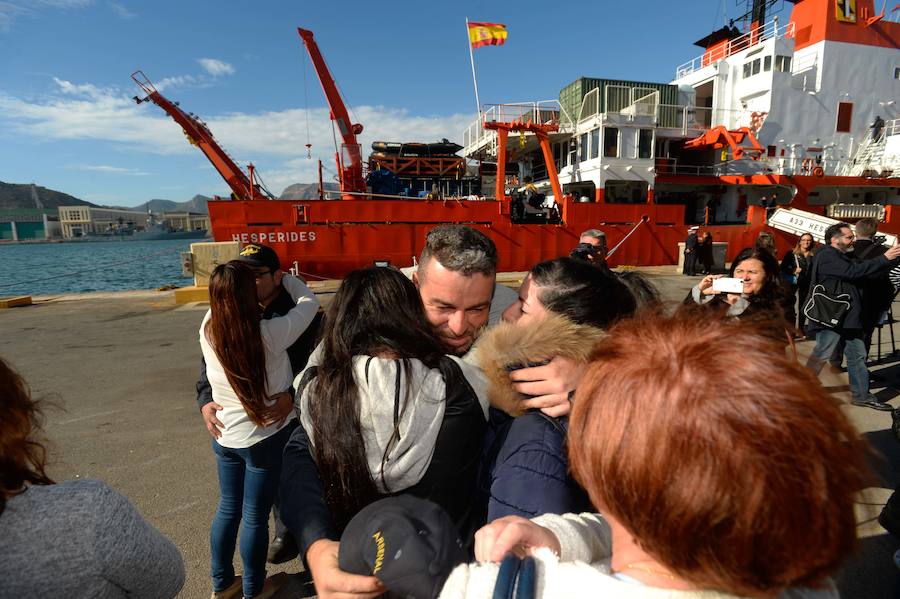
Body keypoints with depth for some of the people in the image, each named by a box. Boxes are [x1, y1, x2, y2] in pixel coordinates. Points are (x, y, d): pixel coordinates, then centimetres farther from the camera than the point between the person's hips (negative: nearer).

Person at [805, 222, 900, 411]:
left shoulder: (847, 257, 18)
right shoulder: (826, 256, -11)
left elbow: (868, 272, 12)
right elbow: (853, 272, -21)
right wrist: (884, 258, -17)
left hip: (849, 317, 9)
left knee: (858, 356, 13)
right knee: (821, 355, -4)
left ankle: (861, 395, 23)